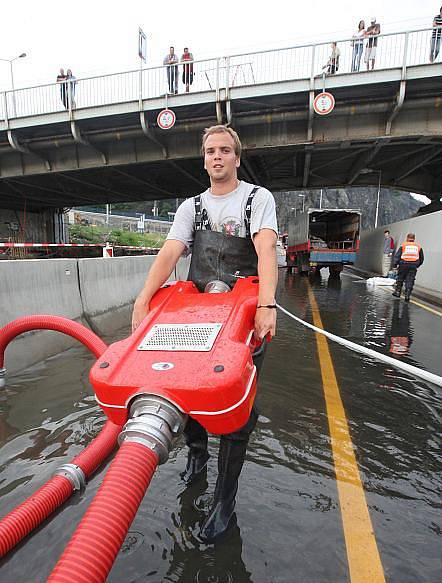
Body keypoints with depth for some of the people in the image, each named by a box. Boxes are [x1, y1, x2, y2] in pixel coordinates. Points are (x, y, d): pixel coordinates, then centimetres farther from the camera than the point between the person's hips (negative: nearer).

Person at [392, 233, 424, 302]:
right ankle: (407, 296, -1)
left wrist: (395, 264, 3)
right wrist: (417, 265, 27)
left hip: (403, 265, -1)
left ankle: (397, 292, 21)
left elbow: (397, 256, 0)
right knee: (410, 281, 2)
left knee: (400, 279, 14)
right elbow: (421, 259, 19)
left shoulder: (403, 245, 5)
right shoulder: (418, 247, 13)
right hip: (413, 266, 1)